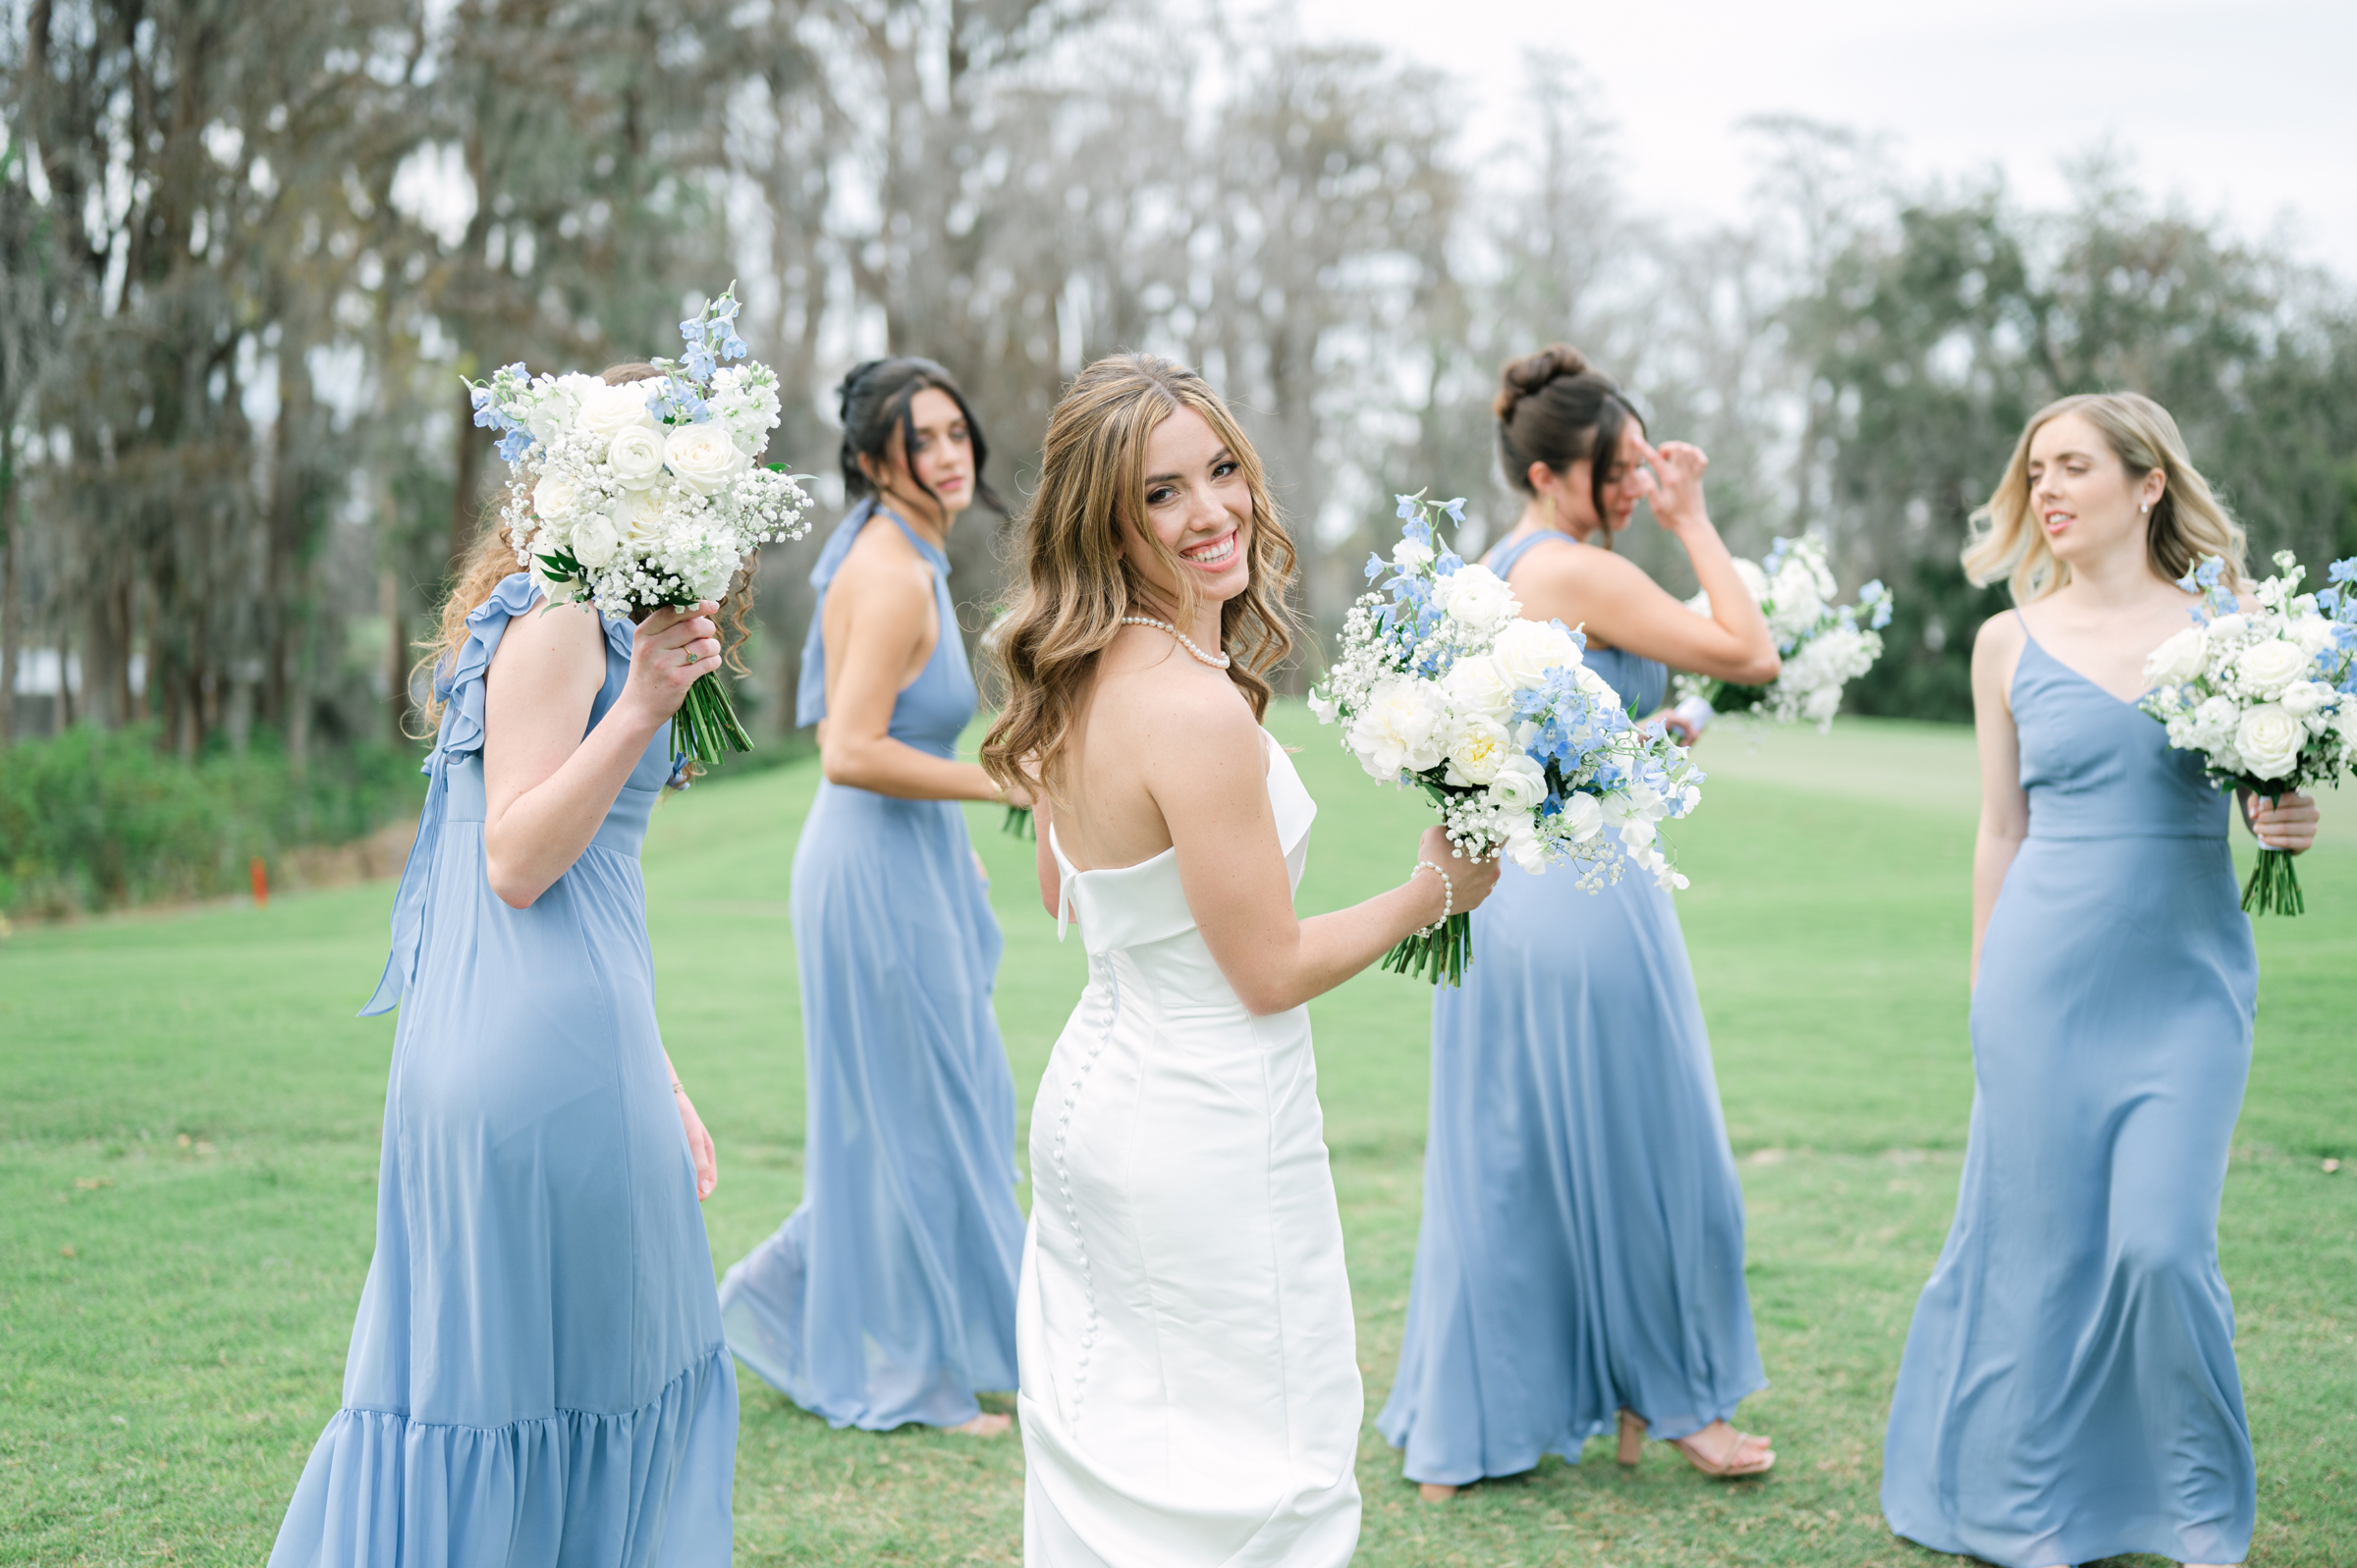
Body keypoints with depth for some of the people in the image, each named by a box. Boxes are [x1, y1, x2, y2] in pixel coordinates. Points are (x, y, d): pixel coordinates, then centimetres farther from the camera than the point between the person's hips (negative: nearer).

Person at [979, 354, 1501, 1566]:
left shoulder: (1075, 688, 2)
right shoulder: (1197, 705, -25)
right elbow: (1272, 971, -19)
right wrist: (1436, 888, -5)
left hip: (1091, 1091, 9)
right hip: (1206, 1129, -9)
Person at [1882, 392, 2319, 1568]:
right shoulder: (2011, 642, 5)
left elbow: (2277, 788, 12)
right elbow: (2000, 831, 8)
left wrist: (2295, 828, -11)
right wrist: (1987, 995, 8)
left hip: (2189, 982, 0)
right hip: (2047, 972, 1)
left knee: (2162, 1244, -6)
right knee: (2043, 1241, 6)